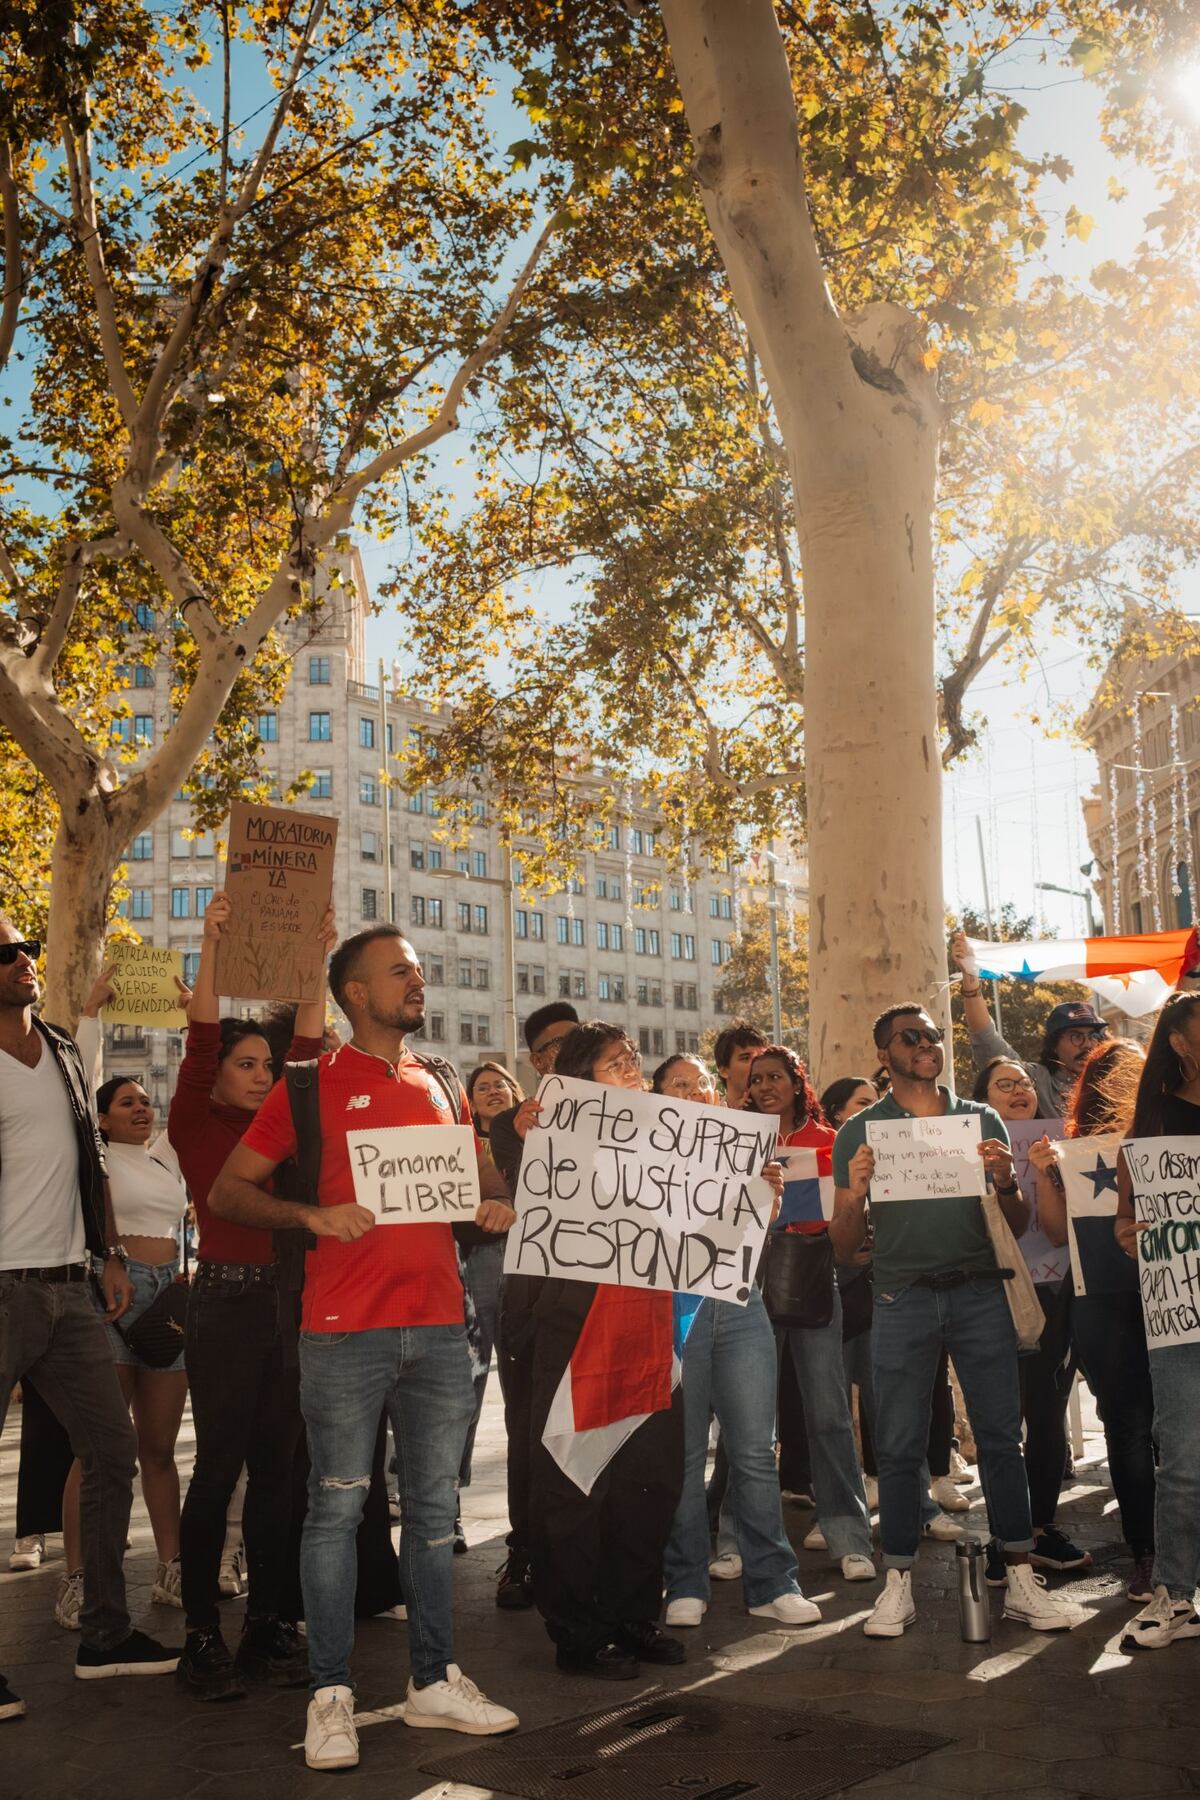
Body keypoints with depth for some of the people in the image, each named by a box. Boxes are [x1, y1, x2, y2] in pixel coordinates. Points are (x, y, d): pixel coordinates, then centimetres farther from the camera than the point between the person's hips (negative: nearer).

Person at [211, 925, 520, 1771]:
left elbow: (484, 1176, 25)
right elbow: (229, 1191, -1)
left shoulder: (442, 1088, 14)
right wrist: (313, 1215, -15)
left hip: (439, 1326, 5)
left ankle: (434, 1680, 21)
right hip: (345, 1331, -5)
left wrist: (498, 1204, 3)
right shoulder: (313, 1086, 0)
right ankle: (332, 1693, 12)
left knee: (434, 1506, 10)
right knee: (337, 1507, 1)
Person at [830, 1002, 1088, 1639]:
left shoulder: (981, 1120, 10)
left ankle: (1021, 1581, 9)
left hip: (979, 1294, 1)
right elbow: (844, 1246, 5)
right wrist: (854, 1193, -14)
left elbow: (1016, 1227, 11)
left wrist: (1005, 1181, -10)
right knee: (899, 1446, 2)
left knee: (1001, 1436, 1)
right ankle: (898, 1584, 11)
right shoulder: (860, 1131, 6)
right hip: (902, 1299, -1)